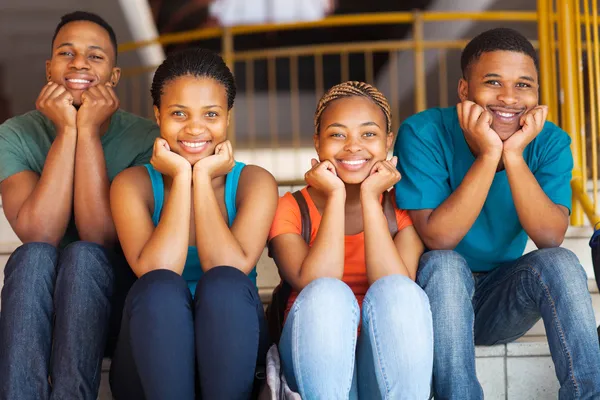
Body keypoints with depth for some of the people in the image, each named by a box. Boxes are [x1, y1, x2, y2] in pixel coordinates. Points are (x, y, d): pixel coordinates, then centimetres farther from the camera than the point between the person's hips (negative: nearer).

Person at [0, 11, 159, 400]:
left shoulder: (145, 138, -9)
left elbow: (101, 236, -23)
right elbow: (39, 236, -21)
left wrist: (88, 131, -23)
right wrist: (66, 131, -22)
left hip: (114, 300, -1)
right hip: (33, 306, 1)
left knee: (82, 255, -31)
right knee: (33, 255, -30)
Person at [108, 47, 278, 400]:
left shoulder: (254, 182, 0)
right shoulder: (134, 183, 0)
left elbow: (230, 270, -18)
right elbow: (155, 272, -19)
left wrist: (202, 178, -12)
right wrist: (181, 178, -13)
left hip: (230, 359, 0)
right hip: (151, 361, 0)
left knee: (223, 284, -29)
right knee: (160, 289, -30)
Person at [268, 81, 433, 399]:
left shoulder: (401, 210, 5)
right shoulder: (290, 208, 3)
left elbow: (397, 295, -15)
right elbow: (315, 288, -17)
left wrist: (369, 199, -12)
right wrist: (336, 197, -12)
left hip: (387, 359, 1)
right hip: (316, 362, -1)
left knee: (392, 292, -29)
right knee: (327, 295, -30)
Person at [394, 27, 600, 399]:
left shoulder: (550, 142, -8)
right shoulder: (423, 133, -17)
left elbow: (550, 238, -22)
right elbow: (438, 238, -26)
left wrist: (514, 156, -32)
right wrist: (488, 156, -32)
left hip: (502, 304, 2)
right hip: (437, 298, -2)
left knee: (561, 262, -25)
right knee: (445, 264, -33)